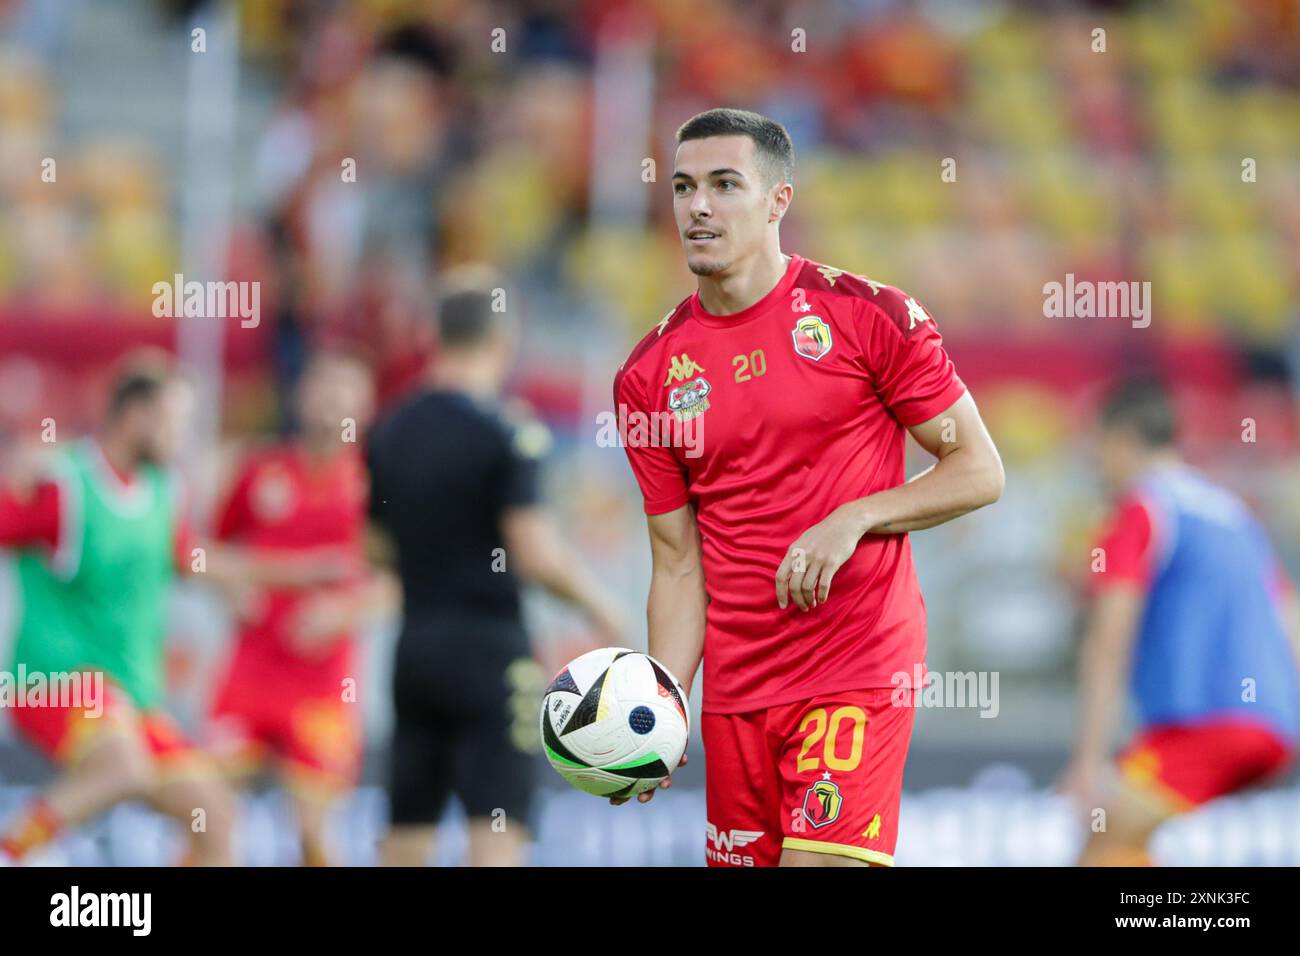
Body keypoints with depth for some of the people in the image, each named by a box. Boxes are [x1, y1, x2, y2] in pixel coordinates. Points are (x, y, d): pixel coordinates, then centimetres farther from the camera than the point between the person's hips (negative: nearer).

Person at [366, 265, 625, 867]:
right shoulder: (504, 432, -12)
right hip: (488, 646, -7)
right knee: (497, 835, -9)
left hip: (415, 649, 7)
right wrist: (599, 607, -4)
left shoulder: (391, 433, 9)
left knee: (406, 839, 11)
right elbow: (534, 554, -18)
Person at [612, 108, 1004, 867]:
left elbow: (980, 470, -1)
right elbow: (680, 564, 9)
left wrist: (852, 520, -15)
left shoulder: (868, 316, -3)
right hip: (734, 688, 4)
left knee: (821, 862, -19)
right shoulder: (649, 376, 7)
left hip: (859, 671, -4)